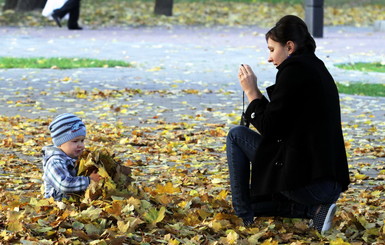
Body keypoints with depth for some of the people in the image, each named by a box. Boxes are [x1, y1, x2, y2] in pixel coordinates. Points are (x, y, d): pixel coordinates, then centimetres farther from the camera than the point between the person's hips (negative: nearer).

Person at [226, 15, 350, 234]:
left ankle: (245, 216, 8)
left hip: (305, 180, -9)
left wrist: (252, 92, 1)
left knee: (237, 136, 5)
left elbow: (269, 128, -12)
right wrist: (256, 94, 16)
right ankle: (314, 210, 7)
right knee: (254, 199, 28)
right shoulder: (318, 69, 16)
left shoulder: (294, 69, -13)